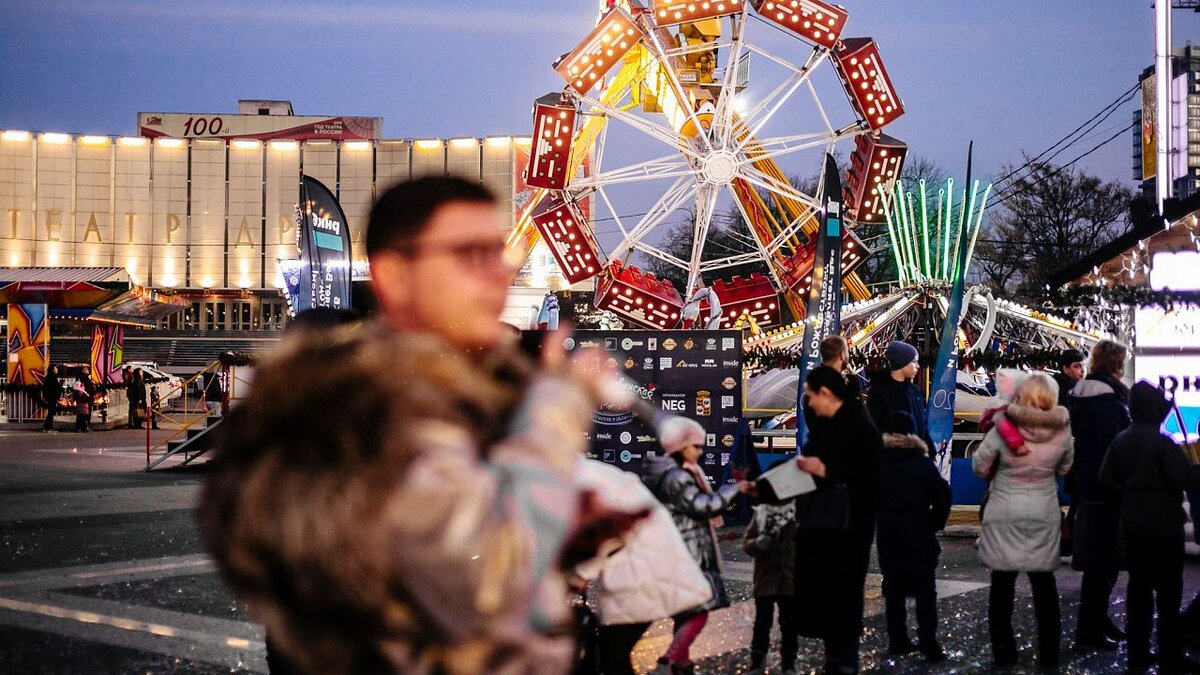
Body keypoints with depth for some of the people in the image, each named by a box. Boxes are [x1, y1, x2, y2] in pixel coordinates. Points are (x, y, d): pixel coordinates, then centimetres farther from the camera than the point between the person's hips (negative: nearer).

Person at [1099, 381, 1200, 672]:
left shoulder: (1120, 441, 2)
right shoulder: (1162, 443, -17)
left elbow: (1106, 480, 3)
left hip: (1132, 525, 6)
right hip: (1164, 526, -6)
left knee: (1138, 586, 14)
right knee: (1168, 591, 0)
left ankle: (1138, 653, 18)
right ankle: (1170, 658, 3)